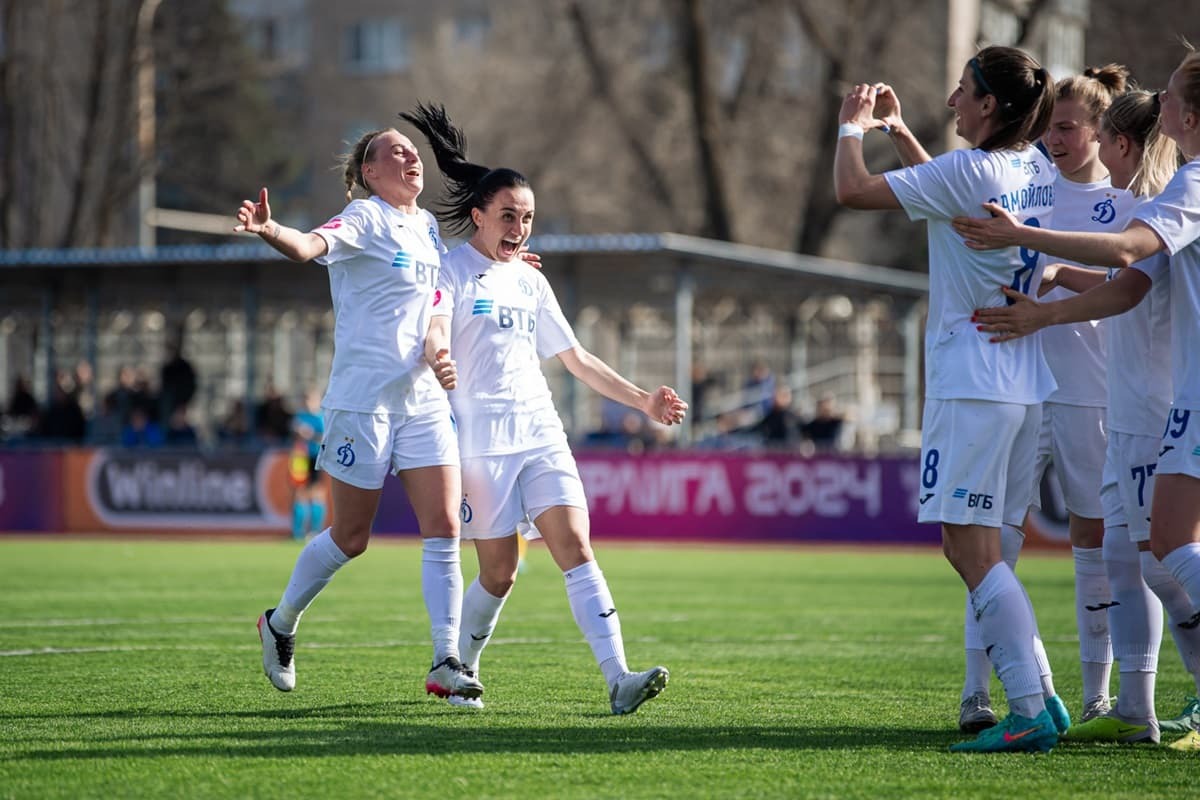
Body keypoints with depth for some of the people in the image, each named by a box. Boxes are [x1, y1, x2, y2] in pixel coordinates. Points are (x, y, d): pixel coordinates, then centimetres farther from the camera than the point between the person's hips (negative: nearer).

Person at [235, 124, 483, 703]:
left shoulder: (427, 225, 14)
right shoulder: (365, 218, -8)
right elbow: (313, 244, -29)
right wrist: (268, 230, -50)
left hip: (425, 400, 6)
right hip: (363, 399, -6)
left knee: (443, 528, -4)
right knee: (351, 536, 3)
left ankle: (446, 664, -3)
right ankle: (280, 623, 27)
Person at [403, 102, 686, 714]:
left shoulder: (531, 283, 18)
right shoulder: (452, 271, -1)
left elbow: (576, 359, 24)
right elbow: (433, 330, -20)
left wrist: (643, 401, 18)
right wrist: (438, 358, -44)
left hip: (541, 434, 5)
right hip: (480, 440, -5)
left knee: (576, 548, -11)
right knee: (499, 573, -3)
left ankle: (618, 677, -22)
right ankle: (457, 669, 22)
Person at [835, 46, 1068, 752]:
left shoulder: (968, 171, -13)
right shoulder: (1037, 170, 11)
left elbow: (852, 190, -9)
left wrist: (852, 129, 9)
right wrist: (897, 130, 33)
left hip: (971, 386, -9)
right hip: (1028, 384, 9)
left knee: (971, 548, -9)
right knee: (983, 550, 14)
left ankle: (1032, 710, -15)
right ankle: (1041, 695, 11)